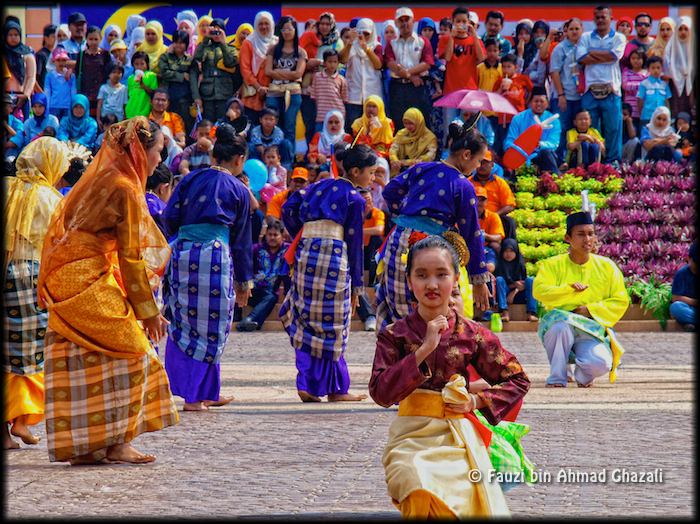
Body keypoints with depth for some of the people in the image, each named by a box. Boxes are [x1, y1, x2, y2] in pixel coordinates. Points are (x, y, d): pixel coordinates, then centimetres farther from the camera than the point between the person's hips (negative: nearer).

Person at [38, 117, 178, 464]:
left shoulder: (102, 178, 17)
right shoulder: (124, 188, -11)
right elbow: (131, 256, -13)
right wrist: (149, 310, -7)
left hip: (66, 279, 10)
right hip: (86, 281, -10)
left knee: (83, 358, 10)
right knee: (130, 353, -8)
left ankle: (80, 446, 10)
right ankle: (116, 442, -7)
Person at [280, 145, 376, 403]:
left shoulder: (321, 185, 19)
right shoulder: (355, 199, 3)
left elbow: (288, 208, 13)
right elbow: (354, 243, 2)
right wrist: (357, 285, 6)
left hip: (305, 254, 6)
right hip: (334, 256, -6)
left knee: (307, 322, 11)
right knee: (333, 325, 2)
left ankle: (308, 385, 8)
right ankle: (335, 389, 8)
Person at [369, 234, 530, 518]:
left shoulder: (473, 334, 4)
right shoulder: (395, 335, 3)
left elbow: (518, 380, 14)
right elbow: (380, 393, -10)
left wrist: (477, 401, -1)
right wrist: (424, 350, -14)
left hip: (460, 438, 2)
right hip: (412, 438, -2)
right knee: (423, 497, -32)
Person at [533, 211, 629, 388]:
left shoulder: (606, 266, 7)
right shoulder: (552, 265, 3)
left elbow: (621, 302, 4)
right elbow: (539, 291, -12)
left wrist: (590, 310, -8)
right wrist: (569, 289, -24)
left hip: (592, 330, 1)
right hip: (559, 322, -1)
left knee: (601, 364, -30)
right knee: (561, 327, -39)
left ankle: (583, 375, 11)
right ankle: (557, 378, -14)